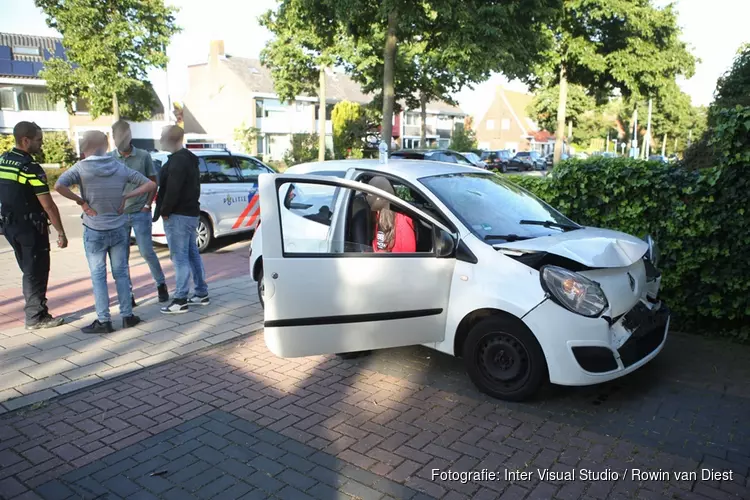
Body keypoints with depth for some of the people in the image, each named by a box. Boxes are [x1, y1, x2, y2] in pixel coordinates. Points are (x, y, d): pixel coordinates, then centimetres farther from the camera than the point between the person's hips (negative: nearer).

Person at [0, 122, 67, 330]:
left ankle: (34, 311, 25)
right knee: (37, 272, 3)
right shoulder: (31, 168, -19)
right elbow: (48, 205, -19)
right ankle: (36, 317, 10)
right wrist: (61, 232, -14)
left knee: (29, 270, 17)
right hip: (30, 227, -8)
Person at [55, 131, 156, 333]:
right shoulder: (120, 167, 1)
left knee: (98, 276, 4)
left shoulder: (81, 168, -9)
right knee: (121, 273, 11)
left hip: (94, 232, -3)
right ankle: (127, 316, 16)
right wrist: (126, 197, -3)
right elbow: (151, 185, 0)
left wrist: (81, 201, -12)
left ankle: (104, 321, 6)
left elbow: (59, 186, -24)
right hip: (118, 230, 3)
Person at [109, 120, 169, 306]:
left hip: (140, 213, -2)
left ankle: (161, 284, 20)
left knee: (146, 252, 0)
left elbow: (153, 182, 5)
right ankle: (128, 294, 17)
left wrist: (148, 205, -3)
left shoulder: (143, 156, -1)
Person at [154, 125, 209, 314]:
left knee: (180, 258, -7)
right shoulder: (189, 159, 15)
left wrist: (164, 211, -14)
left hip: (178, 215, -10)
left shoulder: (178, 161, -16)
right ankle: (201, 294, 22)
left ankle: (180, 300, -3)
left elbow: (172, 190, -23)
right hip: (191, 212, 10)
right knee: (192, 254, 15)